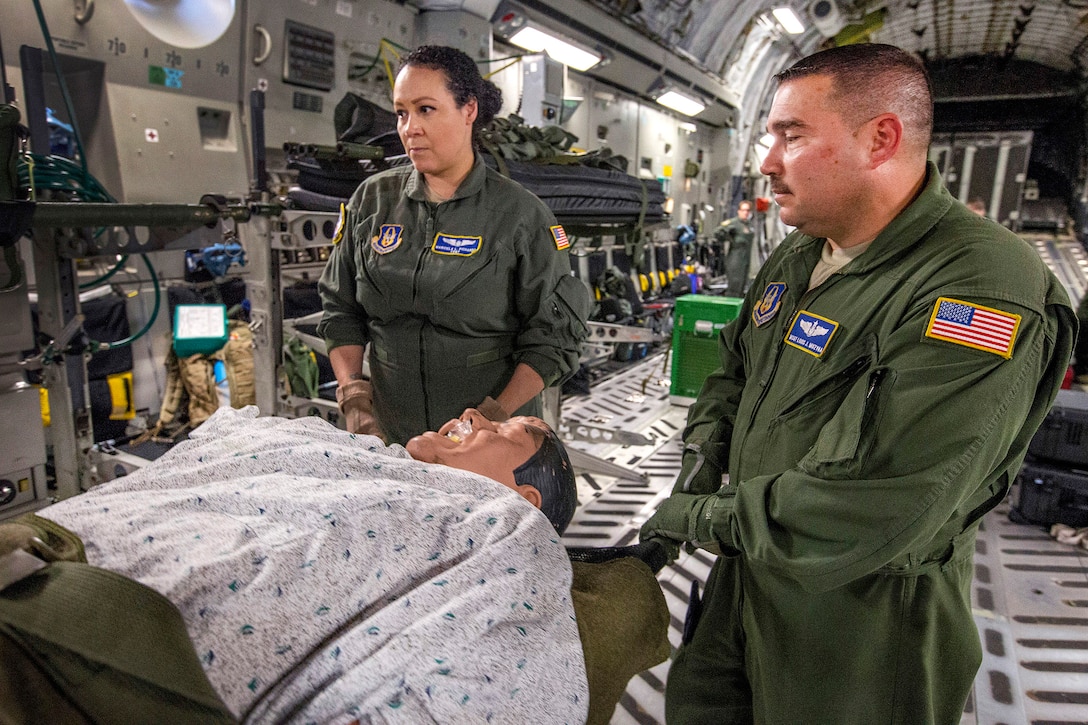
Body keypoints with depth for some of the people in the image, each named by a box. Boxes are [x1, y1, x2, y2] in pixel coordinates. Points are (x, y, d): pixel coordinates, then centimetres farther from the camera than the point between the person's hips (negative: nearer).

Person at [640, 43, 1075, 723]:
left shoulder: (983, 292, -27)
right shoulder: (801, 253, 4)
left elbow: (867, 514, -32)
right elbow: (735, 366, 16)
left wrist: (704, 519, -20)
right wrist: (702, 455, -2)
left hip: (862, 624, -7)